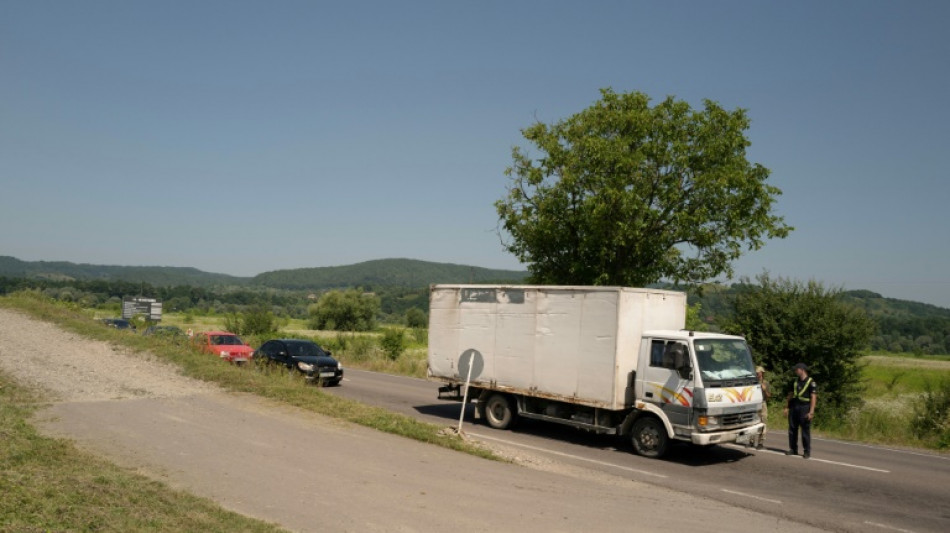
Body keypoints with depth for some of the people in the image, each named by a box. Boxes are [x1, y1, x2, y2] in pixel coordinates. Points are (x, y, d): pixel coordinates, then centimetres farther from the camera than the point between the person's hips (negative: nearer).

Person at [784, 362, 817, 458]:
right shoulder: (795, 382, 15)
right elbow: (791, 395, 19)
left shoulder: (811, 382, -5)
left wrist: (811, 412, -16)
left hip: (804, 408, -6)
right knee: (792, 429, 7)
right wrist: (787, 407, 13)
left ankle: (807, 451, 5)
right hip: (794, 407, 6)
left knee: (805, 431, -3)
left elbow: (813, 397, -10)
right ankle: (793, 449, 14)